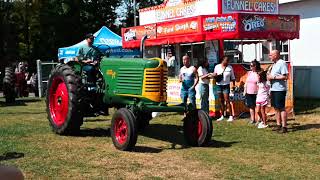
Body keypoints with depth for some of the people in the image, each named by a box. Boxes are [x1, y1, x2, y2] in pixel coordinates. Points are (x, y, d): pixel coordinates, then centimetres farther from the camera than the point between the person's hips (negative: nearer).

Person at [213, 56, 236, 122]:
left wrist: (234, 85, 2)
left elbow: (232, 77, 6)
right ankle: (222, 116, 16)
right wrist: (215, 75, -9)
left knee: (227, 100, -8)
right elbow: (214, 75, 14)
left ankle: (231, 116, -5)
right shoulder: (217, 67, 6)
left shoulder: (230, 68, 2)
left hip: (226, 85, -3)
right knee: (221, 101, 8)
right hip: (219, 85, 3)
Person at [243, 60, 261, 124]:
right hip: (249, 93, 5)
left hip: (256, 93, -5)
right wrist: (244, 91, 12)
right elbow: (246, 82, 15)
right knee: (251, 106, 9)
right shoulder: (249, 73, 10)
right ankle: (252, 119, 17)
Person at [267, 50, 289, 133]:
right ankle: (278, 125, 19)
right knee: (276, 108, 12)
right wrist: (269, 76, 8)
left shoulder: (282, 63, -11)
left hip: (280, 89, -9)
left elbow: (285, 77, -19)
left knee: (281, 108, -6)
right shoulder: (274, 64, 18)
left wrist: (273, 77, -17)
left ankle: (284, 127, -2)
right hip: (273, 89, 9)